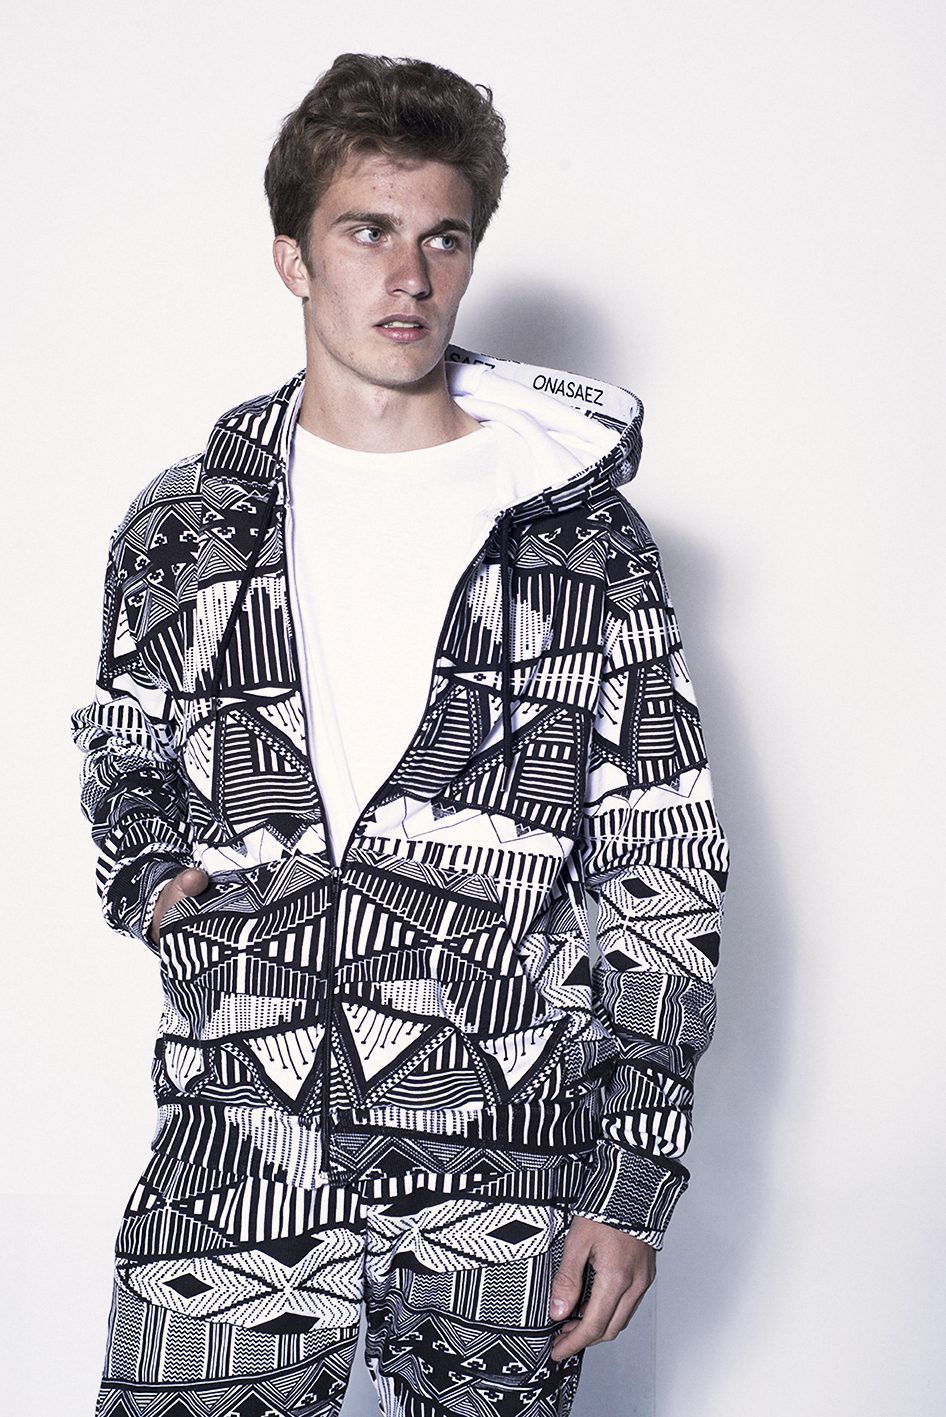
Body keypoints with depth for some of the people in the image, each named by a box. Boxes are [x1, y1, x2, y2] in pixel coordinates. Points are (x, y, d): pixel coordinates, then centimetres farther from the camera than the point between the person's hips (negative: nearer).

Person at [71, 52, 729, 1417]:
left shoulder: (588, 538, 2)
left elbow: (665, 870, 1)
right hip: (235, 1152, 1)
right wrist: (153, 878, 0)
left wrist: (635, 1178, -3)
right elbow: (121, 756, 23)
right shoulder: (178, 528, 7)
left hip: (507, 1173, -1)